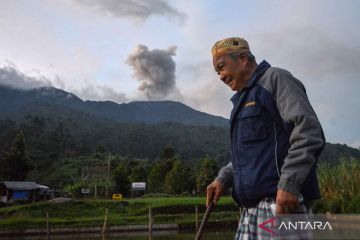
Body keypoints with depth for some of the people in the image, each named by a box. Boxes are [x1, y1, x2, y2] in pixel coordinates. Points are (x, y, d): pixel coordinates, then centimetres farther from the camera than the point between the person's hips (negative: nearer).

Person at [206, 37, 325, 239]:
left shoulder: (276, 79, -1)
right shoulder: (244, 98, 24)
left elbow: (309, 132, -14)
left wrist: (289, 184, -21)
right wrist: (223, 178, 10)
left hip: (281, 201, -8)